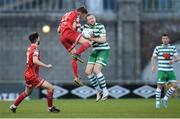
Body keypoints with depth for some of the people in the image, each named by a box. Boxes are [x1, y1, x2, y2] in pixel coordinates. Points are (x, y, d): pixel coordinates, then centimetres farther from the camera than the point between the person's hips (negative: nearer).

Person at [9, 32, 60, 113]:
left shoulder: (29, 48, 11)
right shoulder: (35, 48, -16)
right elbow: (35, 61, -32)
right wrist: (46, 66, -27)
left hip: (28, 74, 10)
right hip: (33, 76, -9)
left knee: (27, 92, 29)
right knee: (50, 88, -11)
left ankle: (13, 106, 37)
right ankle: (50, 108, -3)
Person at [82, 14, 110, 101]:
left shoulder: (100, 26, -13)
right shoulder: (86, 27, 4)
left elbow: (103, 40, -19)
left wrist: (92, 38, -27)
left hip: (104, 50, -7)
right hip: (95, 51, 7)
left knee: (96, 70, -22)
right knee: (88, 72, -2)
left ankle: (105, 91, -8)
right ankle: (98, 91, 13)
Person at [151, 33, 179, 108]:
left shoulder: (173, 48, 6)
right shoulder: (158, 48, 1)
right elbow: (153, 58, 8)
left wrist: (174, 60, -18)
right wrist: (153, 66, -8)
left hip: (170, 71, 2)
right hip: (161, 70, -2)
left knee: (174, 85, -9)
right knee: (160, 86, -5)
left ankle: (165, 99, 8)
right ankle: (157, 102, 9)